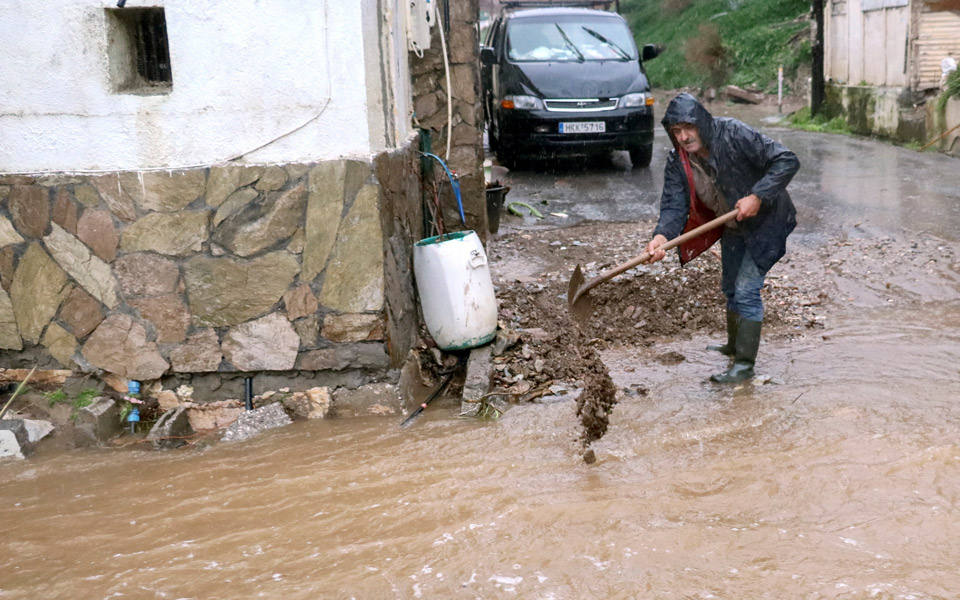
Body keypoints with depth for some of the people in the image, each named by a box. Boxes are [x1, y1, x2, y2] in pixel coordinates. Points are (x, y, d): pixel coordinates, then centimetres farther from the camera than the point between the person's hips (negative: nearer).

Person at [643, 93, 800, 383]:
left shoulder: (734, 134, -28)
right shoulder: (677, 162, -11)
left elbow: (787, 160, -28)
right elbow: (674, 205, -18)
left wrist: (757, 196, -35)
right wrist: (662, 235, -37)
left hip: (764, 222, -7)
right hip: (732, 228, 7)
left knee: (746, 290, -11)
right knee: (731, 288, 21)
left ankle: (745, 364, -3)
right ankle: (734, 345, 44)